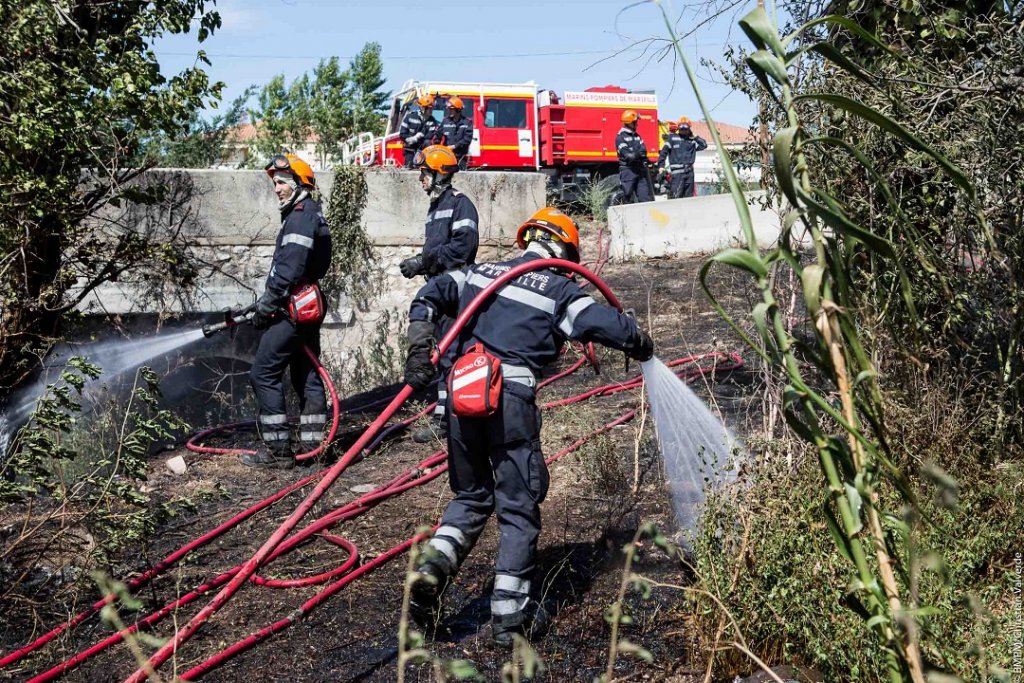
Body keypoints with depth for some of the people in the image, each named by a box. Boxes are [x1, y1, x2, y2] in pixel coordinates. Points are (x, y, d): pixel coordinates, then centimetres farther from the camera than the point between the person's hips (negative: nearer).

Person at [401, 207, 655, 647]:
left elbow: (431, 295, 7)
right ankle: (510, 613, 9)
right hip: (511, 401, -4)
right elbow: (606, 323, -5)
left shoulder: (480, 273, 17)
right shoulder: (558, 290, 4)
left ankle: (432, 566, -1)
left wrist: (419, 347, 1)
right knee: (518, 507, 7)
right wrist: (641, 344, 14)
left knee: (471, 496, 21)